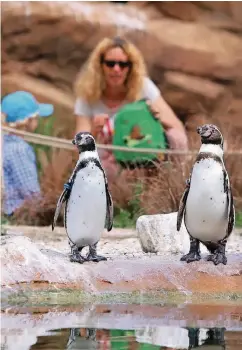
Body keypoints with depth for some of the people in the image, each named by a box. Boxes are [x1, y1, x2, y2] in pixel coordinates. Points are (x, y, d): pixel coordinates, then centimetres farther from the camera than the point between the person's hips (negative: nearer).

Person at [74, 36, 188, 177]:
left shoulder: (143, 86, -11)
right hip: (112, 165, 0)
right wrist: (93, 133, -35)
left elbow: (179, 128, -11)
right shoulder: (87, 99, -11)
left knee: (177, 138, -29)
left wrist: (159, 117, -33)